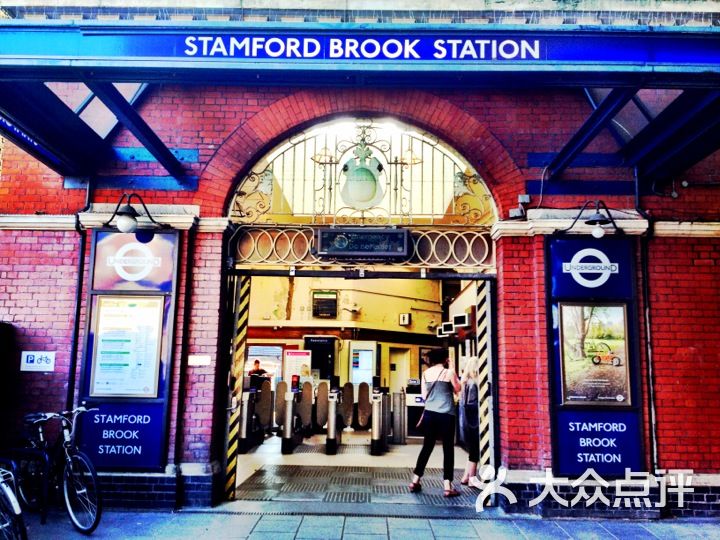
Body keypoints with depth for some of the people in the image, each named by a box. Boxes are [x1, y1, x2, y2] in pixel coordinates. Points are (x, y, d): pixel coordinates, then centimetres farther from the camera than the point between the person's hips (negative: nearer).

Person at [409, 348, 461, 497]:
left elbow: (424, 395, 9)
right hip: (446, 415, -4)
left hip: (429, 413, 5)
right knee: (448, 449, 3)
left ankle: (415, 481, 18)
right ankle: (447, 486, 3)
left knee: (427, 447, 15)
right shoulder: (449, 372, -6)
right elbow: (457, 390, 6)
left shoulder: (426, 373, 6)